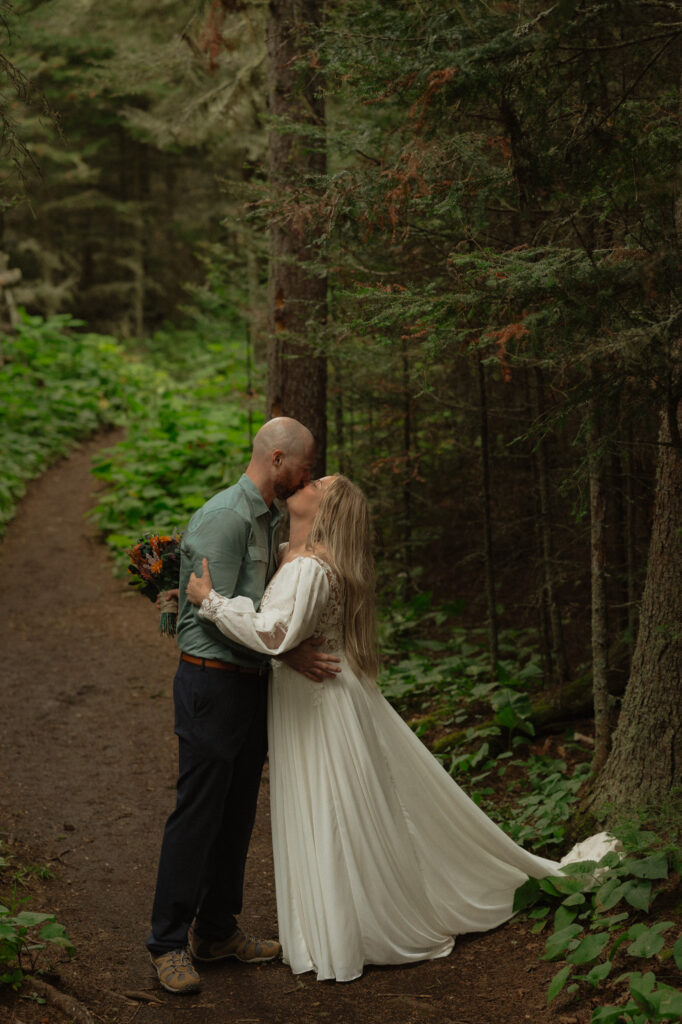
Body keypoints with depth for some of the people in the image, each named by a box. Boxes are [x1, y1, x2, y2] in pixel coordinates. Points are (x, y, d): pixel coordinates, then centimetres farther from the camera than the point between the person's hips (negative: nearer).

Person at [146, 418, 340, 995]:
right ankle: (170, 941, 8)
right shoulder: (223, 518, -16)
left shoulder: (268, 520, 14)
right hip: (213, 682, -9)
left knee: (238, 812, 14)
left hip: (253, 682, 9)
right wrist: (289, 652, -20)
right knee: (198, 813, -3)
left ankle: (216, 931, 25)